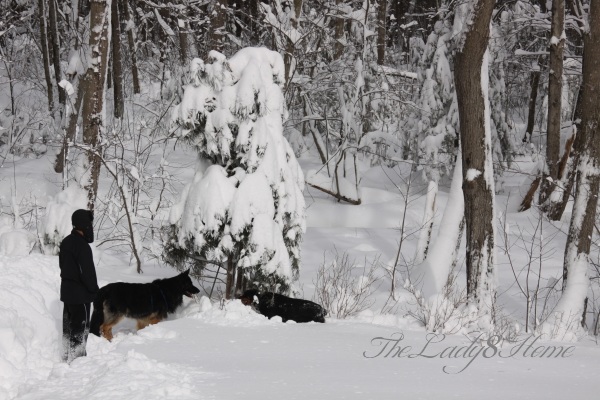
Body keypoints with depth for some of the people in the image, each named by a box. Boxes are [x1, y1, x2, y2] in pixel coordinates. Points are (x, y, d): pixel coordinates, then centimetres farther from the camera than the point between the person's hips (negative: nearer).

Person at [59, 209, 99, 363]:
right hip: (80, 293, -10)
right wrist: (94, 289, -9)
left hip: (67, 290, 10)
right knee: (81, 326, -5)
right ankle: (77, 356, -5)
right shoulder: (81, 245, -21)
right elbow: (87, 271, -21)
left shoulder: (66, 242, 10)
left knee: (69, 324, 15)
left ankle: (67, 355, 22)